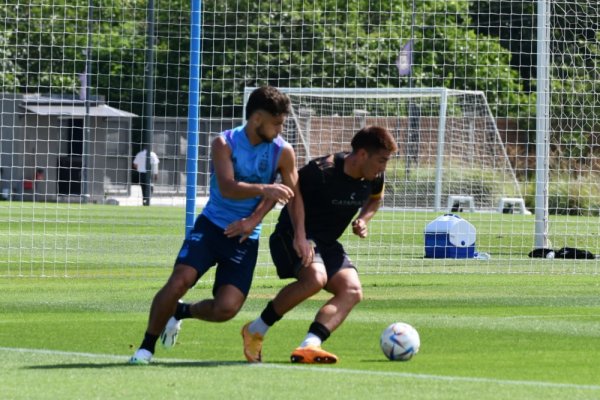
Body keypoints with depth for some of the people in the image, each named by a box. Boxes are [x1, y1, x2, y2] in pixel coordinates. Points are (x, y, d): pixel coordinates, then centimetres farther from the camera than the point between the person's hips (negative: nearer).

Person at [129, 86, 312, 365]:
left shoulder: (283, 152, -5)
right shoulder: (225, 144, -11)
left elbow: (293, 195, 4)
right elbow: (227, 188, -26)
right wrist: (265, 189, -40)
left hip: (244, 237, 2)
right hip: (211, 225, -2)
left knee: (226, 309, -12)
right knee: (178, 281, -21)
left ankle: (181, 312, 22)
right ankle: (147, 346, -2)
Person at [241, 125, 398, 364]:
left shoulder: (373, 178, -2)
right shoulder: (321, 172, -25)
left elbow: (375, 199, 22)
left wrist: (363, 220, 2)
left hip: (327, 243, 8)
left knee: (352, 292, -16)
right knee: (315, 278, -34)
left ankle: (309, 346, -30)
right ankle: (256, 331, -16)